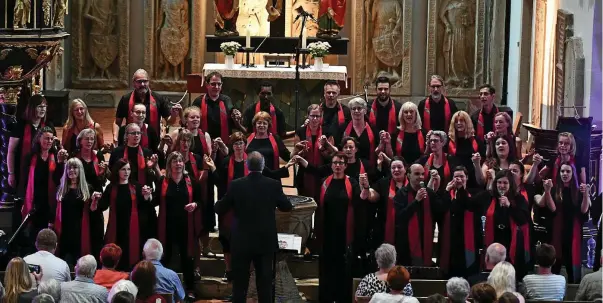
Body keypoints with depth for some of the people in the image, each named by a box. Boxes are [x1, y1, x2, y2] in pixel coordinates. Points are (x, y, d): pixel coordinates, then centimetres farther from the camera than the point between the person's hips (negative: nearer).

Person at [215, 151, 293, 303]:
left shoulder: (236, 185, -11)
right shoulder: (274, 185, -9)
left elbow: (219, 209, -2)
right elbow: (287, 207, 6)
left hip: (242, 241, -1)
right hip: (266, 241, 1)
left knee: (239, 284, 9)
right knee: (265, 284, 9)